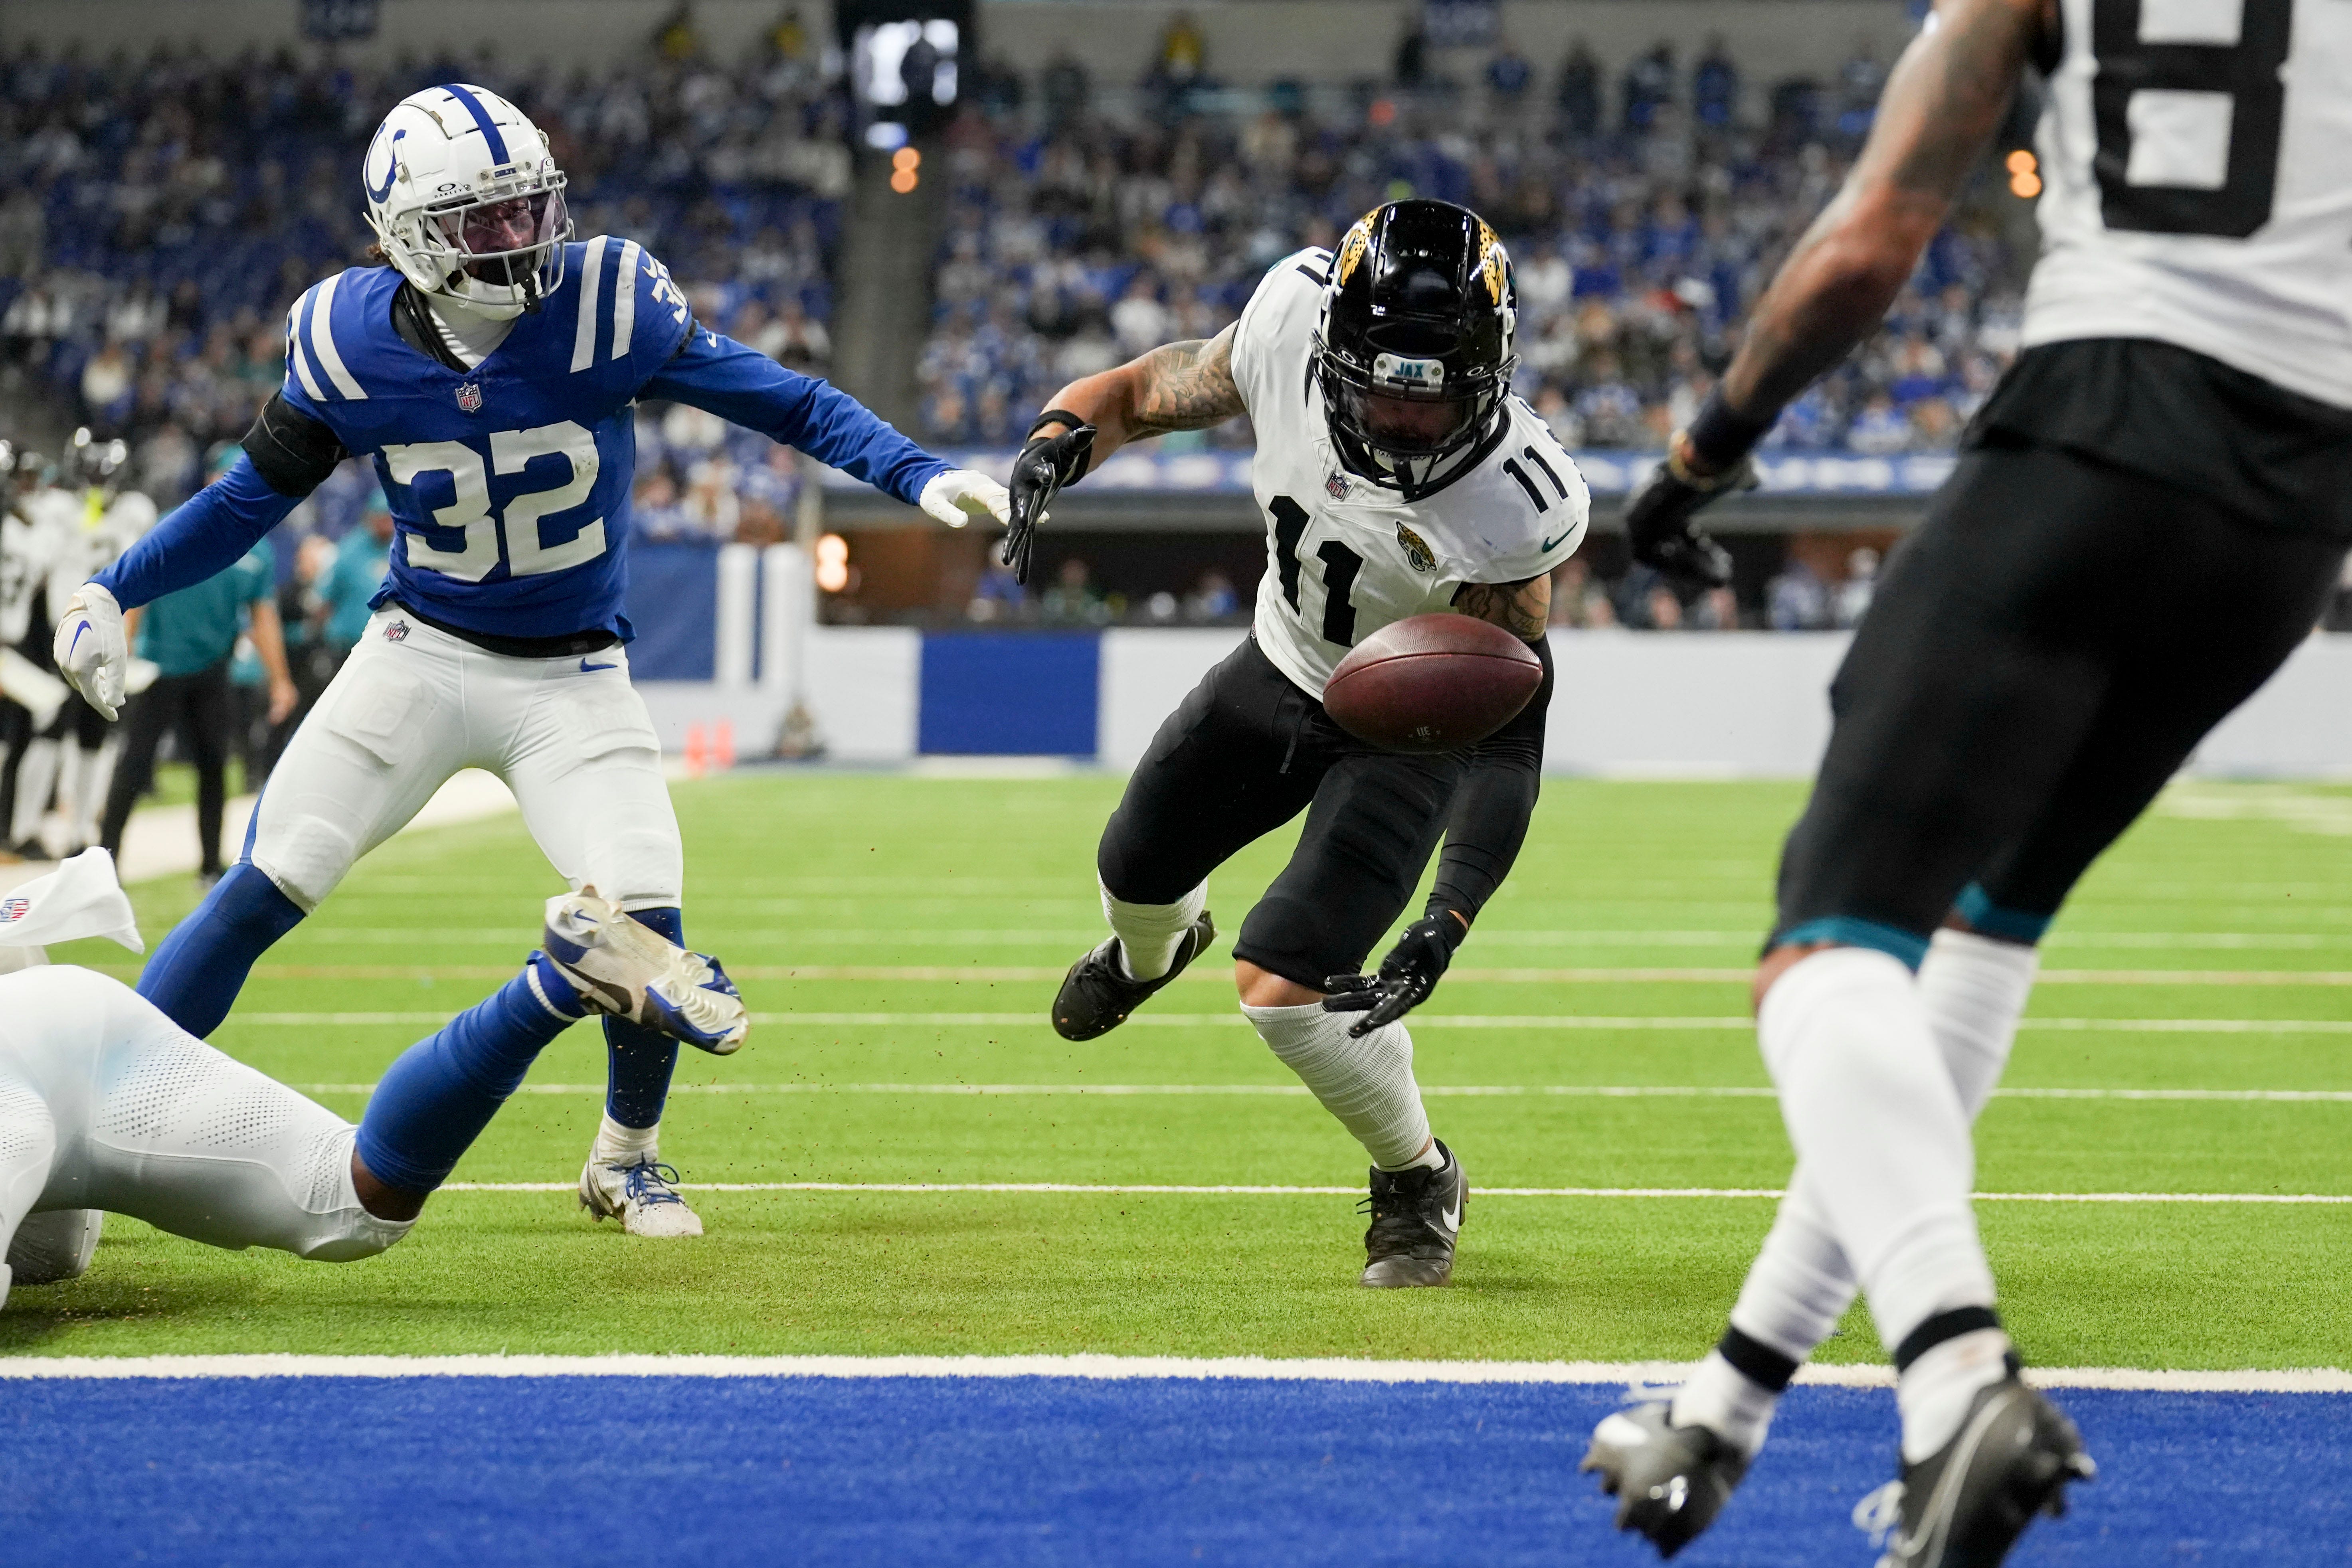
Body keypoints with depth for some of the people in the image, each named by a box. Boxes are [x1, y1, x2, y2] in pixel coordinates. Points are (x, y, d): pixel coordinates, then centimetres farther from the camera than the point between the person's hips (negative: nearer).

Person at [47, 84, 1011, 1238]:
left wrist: (920, 476, -24)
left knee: (645, 920, -13)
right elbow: (253, 498, 1)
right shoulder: (354, 342, -13)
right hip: (420, 657, 1)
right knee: (263, 889, -8)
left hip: (572, 679, 0)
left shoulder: (605, 303, -17)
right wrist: (113, 594, -7)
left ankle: (624, 1164, 15)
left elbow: (777, 402, -12)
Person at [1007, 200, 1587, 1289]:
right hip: (1283, 667, 5)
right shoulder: (1293, 318, -30)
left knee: (1285, 985, -17)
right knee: (1137, 871, 25)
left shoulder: (1518, 508, -38)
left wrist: (1447, 925, -38)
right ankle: (1153, 949, 67)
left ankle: (1418, 1186, 12)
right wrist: (1058, 441, -30)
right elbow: (1153, 394, -9)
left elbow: (1507, 739, -30)